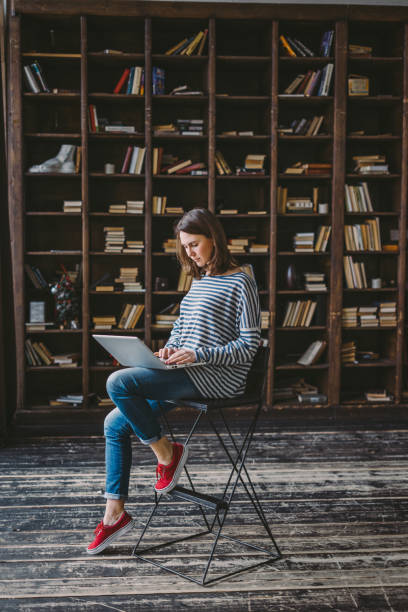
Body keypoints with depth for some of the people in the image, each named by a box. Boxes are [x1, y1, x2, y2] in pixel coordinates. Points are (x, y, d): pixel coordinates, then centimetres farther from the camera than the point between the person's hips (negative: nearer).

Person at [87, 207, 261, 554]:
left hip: (219, 378, -9)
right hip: (191, 372, 9)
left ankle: (166, 452, -3)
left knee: (118, 383, -23)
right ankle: (115, 513, 13)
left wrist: (198, 354, -21)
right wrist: (171, 348, 3)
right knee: (115, 423, 3)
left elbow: (248, 347, -12)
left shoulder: (240, 283, -9)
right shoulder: (199, 280, 16)